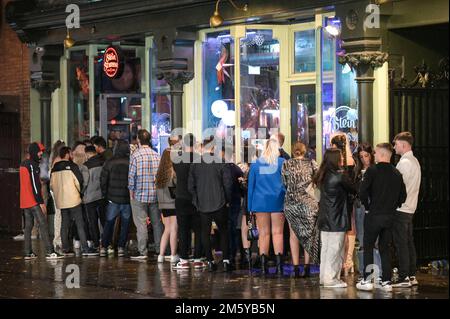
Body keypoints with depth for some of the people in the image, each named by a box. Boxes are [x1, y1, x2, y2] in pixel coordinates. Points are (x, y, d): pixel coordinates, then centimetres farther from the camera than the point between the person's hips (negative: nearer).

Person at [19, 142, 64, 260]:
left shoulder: (23, 164, 17)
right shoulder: (32, 165, -14)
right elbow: (34, 185, -18)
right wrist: (41, 202, -17)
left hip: (24, 202, 10)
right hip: (34, 201, -10)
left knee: (28, 226, 11)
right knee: (43, 225, -11)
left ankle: (27, 252, 11)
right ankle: (49, 251, -16)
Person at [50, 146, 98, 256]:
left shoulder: (54, 169, 8)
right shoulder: (72, 166, -10)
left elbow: (52, 185, 11)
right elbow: (79, 181, -11)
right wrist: (81, 192, 7)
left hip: (61, 201, 6)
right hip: (73, 200, -6)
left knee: (64, 225, 11)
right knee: (80, 224, -5)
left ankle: (65, 248, 11)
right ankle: (85, 248, -8)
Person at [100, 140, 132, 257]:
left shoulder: (109, 163, -5)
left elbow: (103, 180, -2)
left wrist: (105, 195, 8)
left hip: (113, 199, 1)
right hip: (128, 199, 0)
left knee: (109, 223, 10)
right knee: (125, 224, 10)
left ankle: (104, 247, 8)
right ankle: (121, 247, 7)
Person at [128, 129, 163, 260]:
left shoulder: (135, 155, -10)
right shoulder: (156, 155, 2)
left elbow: (131, 175, -10)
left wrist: (131, 191, 1)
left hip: (140, 195, -4)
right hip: (155, 194, 4)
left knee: (141, 224, -1)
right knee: (157, 223, 11)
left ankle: (142, 252, -2)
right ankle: (160, 250, 15)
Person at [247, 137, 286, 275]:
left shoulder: (256, 164, 8)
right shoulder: (281, 162, 2)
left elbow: (251, 185, 9)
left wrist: (250, 206, 11)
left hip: (260, 201, 1)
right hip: (277, 201, -1)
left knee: (263, 233, 4)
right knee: (277, 232, -1)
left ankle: (263, 264, 0)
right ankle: (279, 263, -8)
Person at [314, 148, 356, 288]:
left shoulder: (322, 176, 8)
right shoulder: (339, 176, -14)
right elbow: (354, 189, -5)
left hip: (324, 218, 8)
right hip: (337, 219, -8)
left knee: (326, 248, 13)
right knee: (335, 249, -3)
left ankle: (324, 277, 18)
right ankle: (331, 278, -1)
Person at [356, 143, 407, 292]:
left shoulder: (372, 170, -11)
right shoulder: (397, 173, 4)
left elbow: (362, 191, -17)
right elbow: (403, 195, 6)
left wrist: (367, 205, 0)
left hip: (374, 215, -4)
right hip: (390, 216, 4)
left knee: (368, 248, 6)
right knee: (385, 248, 12)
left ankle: (367, 280, 3)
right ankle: (386, 281, 10)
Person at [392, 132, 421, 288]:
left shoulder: (404, 162, -16)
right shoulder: (414, 161, 14)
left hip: (400, 209, -9)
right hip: (410, 208, 9)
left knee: (401, 244, -6)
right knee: (409, 242, 12)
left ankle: (404, 278, -4)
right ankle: (412, 276, 17)